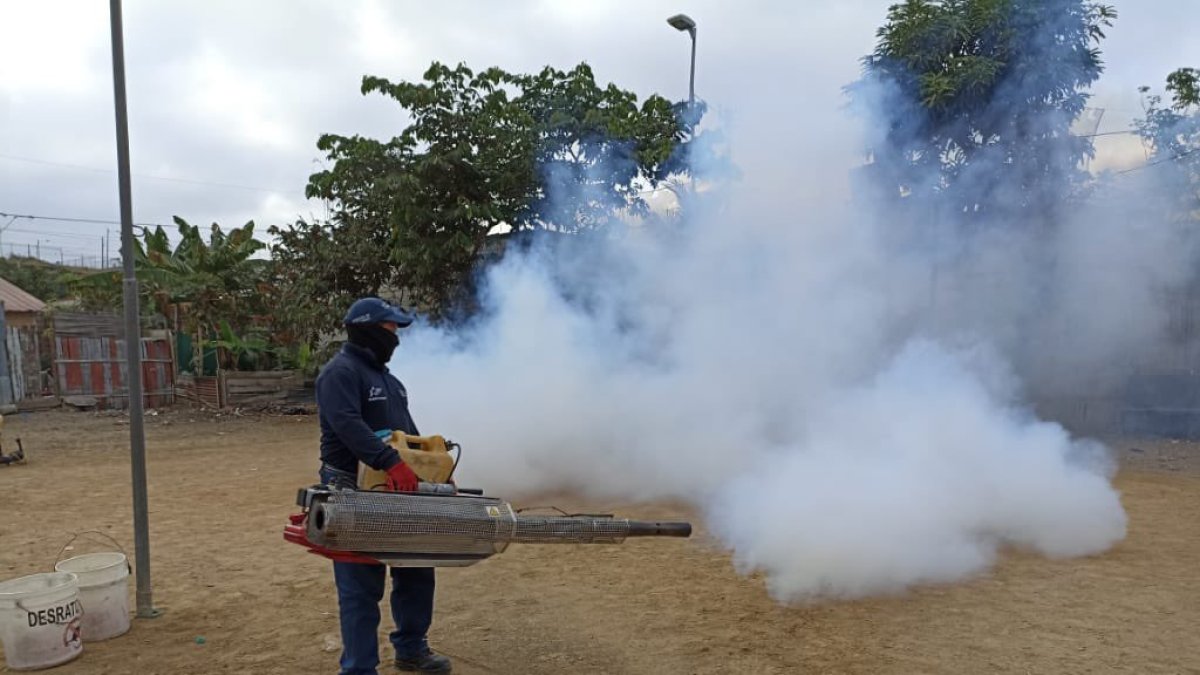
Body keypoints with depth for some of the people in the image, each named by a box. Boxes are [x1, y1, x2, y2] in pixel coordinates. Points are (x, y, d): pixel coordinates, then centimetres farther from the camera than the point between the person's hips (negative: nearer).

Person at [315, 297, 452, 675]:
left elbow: (407, 428, 20)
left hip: (396, 490, 9)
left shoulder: (384, 376, 18)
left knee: (416, 571, 16)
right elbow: (348, 425, -29)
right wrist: (390, 462, -38)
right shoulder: (340, 372, -13)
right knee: (362, 587, -2)